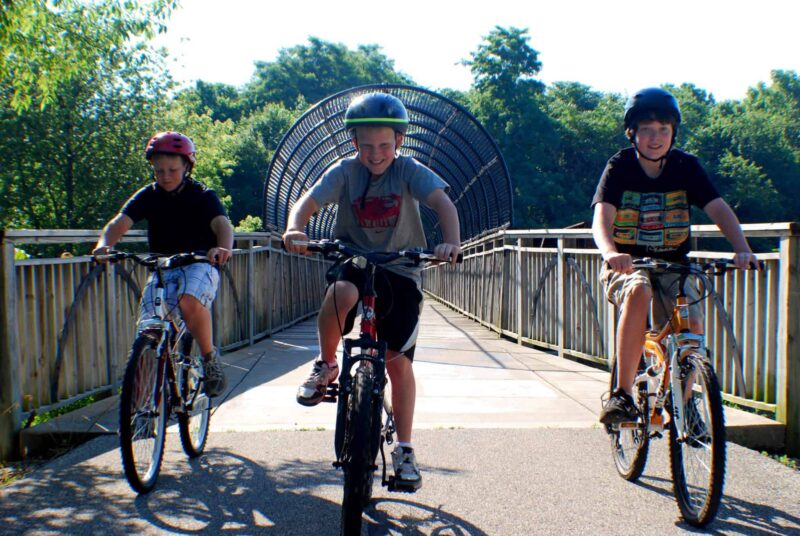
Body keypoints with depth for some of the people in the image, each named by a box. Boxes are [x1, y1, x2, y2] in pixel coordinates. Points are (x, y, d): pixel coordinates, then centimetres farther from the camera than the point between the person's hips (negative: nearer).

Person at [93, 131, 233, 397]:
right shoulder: (147, 196, 3)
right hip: (162, 267, 3)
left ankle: (210, 358, -13)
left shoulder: (203, 195, -4)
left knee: (190, 301, -35)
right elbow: (119, 222, -11)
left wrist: (223, 248, -45)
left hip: (199, 264, -3)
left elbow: (222, 225, -21)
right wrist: (104, 244, -34)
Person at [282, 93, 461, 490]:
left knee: (399, 361, -6)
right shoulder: (345, 171, -6)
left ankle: (404, 450, 11)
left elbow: (442, 203, -23)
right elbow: (309, 201, -18)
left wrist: (451, 242, -44)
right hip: (352, 260, 0)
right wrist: (294, 229, -41)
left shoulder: (408, 170, -9)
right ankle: (326, 366, -9)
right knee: (340, 293, -37)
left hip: (400, 269, 0)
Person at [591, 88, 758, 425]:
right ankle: (622, 395, -28)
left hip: (672, 266, 3)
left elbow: (718, 209, -12)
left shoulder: (686, 167, -2)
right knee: (638, 292, -36)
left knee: (692, 325, -21)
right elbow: (601, 218, -23)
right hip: (626, 266, -2)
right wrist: (611, 253, -45)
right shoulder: (619, 167, -9)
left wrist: (741, 248, -31)